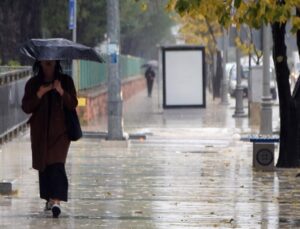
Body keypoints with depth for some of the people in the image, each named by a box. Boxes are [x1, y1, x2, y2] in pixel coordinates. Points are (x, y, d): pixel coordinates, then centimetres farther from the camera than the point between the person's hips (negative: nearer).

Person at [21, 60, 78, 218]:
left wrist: (61, 92, -18)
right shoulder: (33, 83, 5)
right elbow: (26, 107, -1)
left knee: (56, 164, -15)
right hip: (40, 130, 3)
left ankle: (56, 201, -24)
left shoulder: (66, 81, 3)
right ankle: (49, 199, 21)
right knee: (43, 165, 7)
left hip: (60, 130, -3)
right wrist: (39, 95, -15)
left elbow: (73, 104, -2)